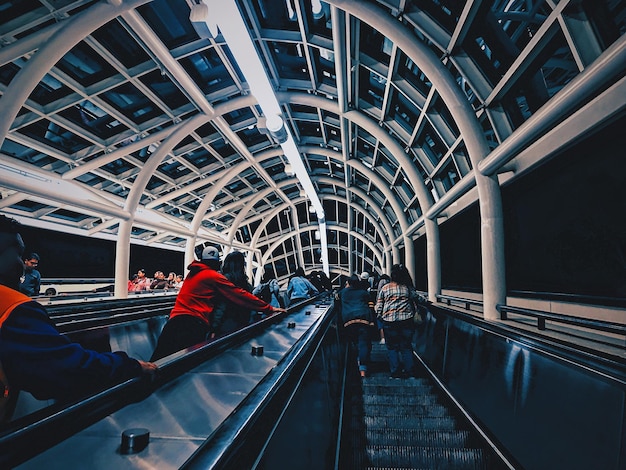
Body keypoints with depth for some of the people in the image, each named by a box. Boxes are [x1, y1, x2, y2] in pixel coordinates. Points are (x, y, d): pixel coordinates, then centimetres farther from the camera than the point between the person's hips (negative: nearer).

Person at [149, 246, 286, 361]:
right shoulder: (214, 276, 1)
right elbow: (240, 295, -1)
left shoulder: (193, 273, 22)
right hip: (194, 324, -7)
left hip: (175, 319, 8)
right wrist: (269, 309, 2)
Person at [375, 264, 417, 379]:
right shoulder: (408, 287, 4)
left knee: (392, 347, 10)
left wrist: (379, 316, 18)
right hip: (407, 320, 1)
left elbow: (378, 306, 4)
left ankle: (395, 372, 10)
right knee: (406, 346, 13)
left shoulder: (384, 288, 2)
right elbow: (415, 299, 16)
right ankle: (409, 370, 15)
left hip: (389, 321, -1)